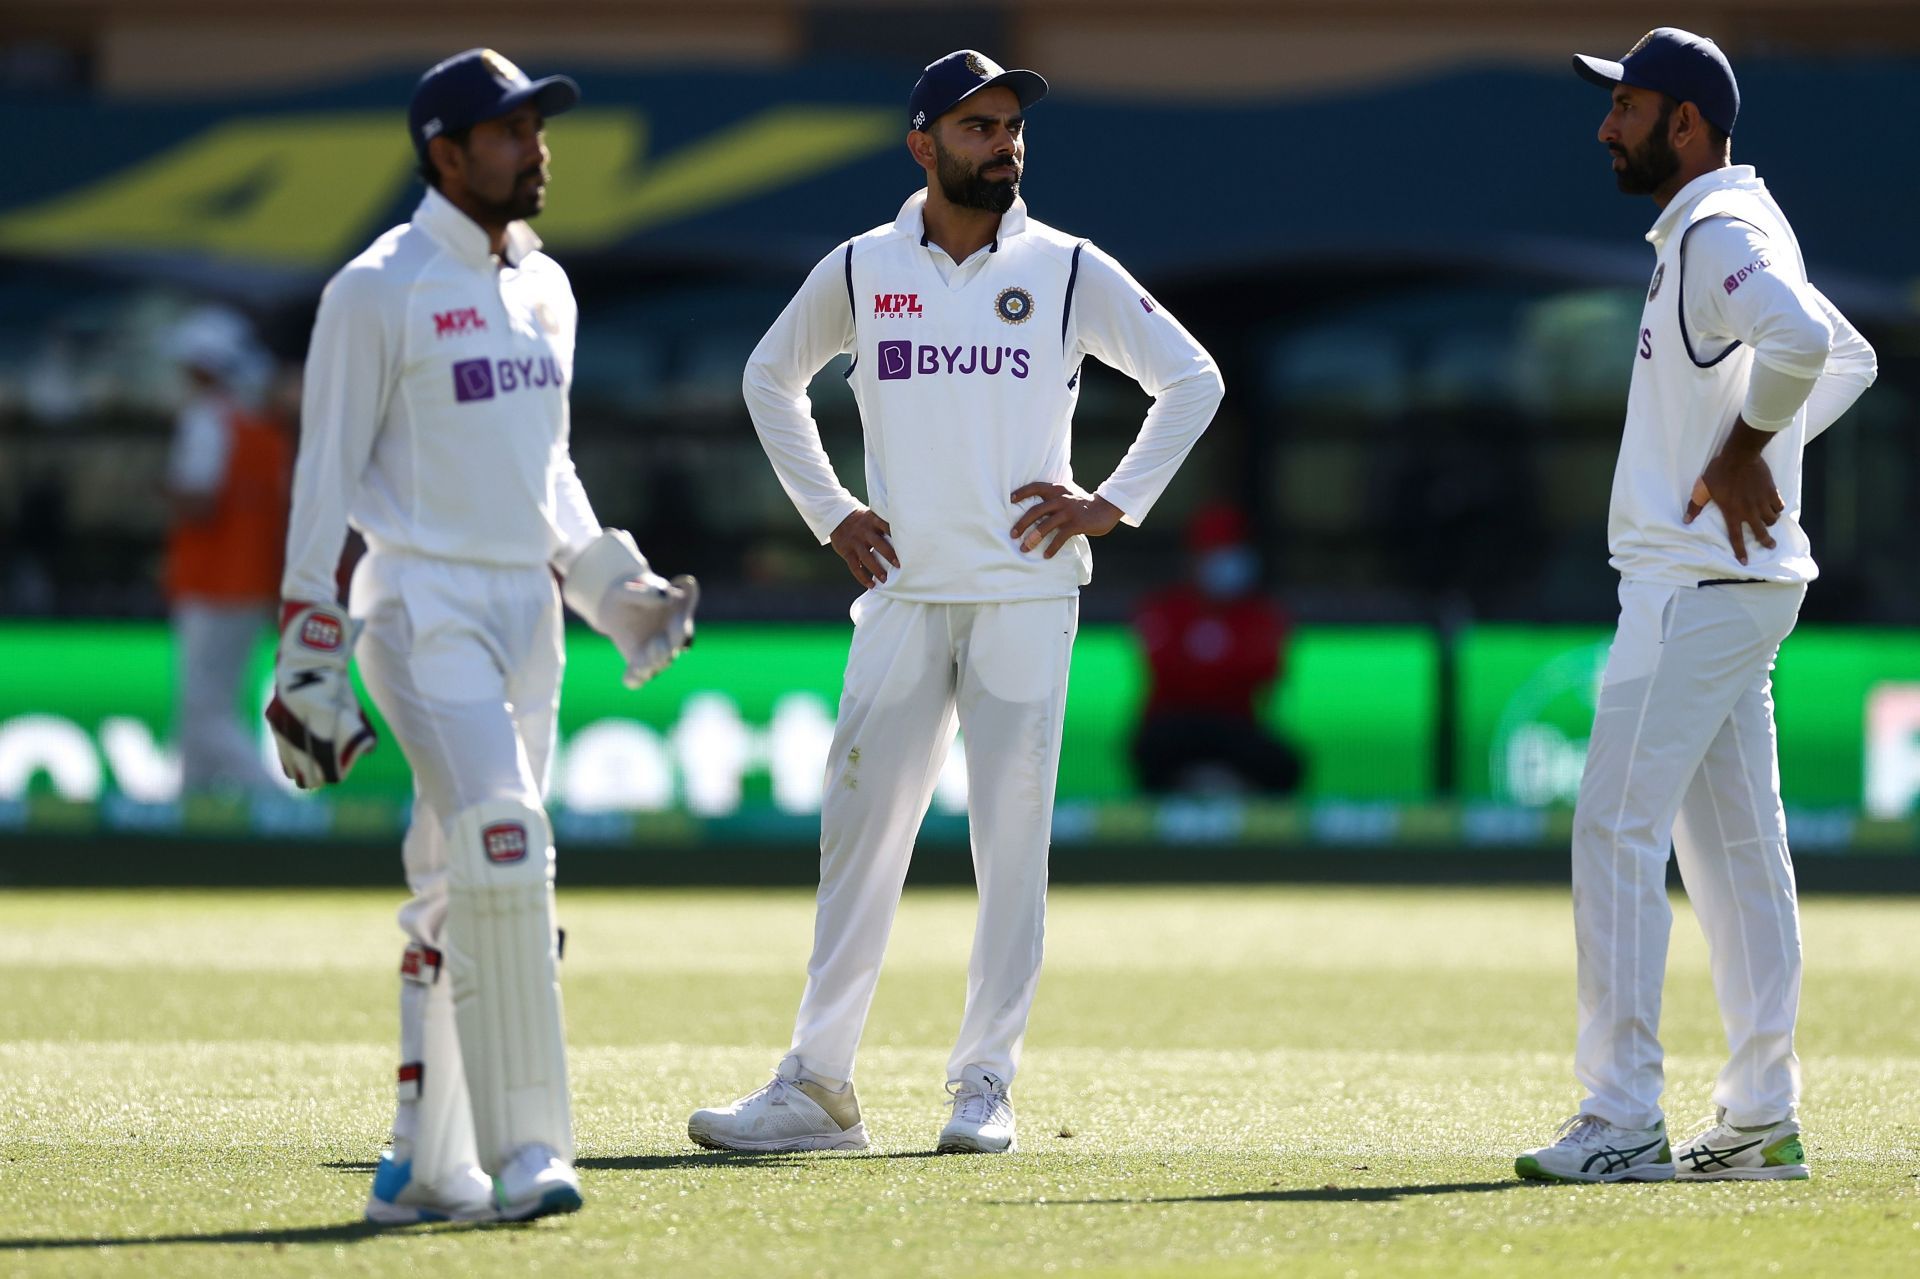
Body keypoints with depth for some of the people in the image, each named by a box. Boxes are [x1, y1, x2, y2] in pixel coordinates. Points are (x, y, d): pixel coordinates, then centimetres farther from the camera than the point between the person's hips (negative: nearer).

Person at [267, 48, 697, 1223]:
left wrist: (614, 590, 12)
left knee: (465, 887, 9)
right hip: (424, 605, -7)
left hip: (528, 609, 7)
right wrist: (308, 667, -11)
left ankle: (434, 1162, 14)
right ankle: (522, 1146, -19)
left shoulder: (544, 288, 15)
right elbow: (326, 476, -8)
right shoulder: (379, 290, -8)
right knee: (502, 851, -20)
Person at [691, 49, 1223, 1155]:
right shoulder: (860, 272, 7)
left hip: (1026, 595, -1)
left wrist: (1114, 504, -1)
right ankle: (817, 1090, 0)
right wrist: (829, 512, 13)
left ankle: (987, 1084, 6)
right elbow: (771, 378, 22)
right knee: (860, 834, -2)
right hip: (902, 596, 1)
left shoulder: (1067, 270, 2)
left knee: (1013, 844, -1)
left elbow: (1193, 378, 7)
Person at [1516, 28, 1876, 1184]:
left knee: (1618, 832, -11)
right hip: (1739, 581, 11)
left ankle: (1624, 1123, -13)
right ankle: (1762, 1121, 15)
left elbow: (1803, 338, -35)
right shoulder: (1722, 234, 17)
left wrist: (1744, 453, -22)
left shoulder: (1721, 233, -15)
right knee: (1735, 846, 12)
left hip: (1695, 587, -11)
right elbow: (1847, 356, 28)